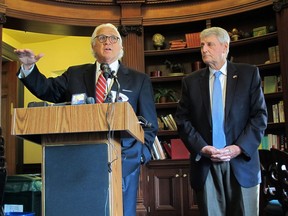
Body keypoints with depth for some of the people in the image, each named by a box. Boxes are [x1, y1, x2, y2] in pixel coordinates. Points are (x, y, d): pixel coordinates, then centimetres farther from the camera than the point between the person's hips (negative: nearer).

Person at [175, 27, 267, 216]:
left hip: (242, 162, -1)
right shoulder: (191, 81, 9)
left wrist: (239, 148, -11)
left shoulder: (249, 73, 4)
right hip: (205, 164, 1)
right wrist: (201, 148, -9)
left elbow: (260, 115, -1)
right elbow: (183, 119, 5)